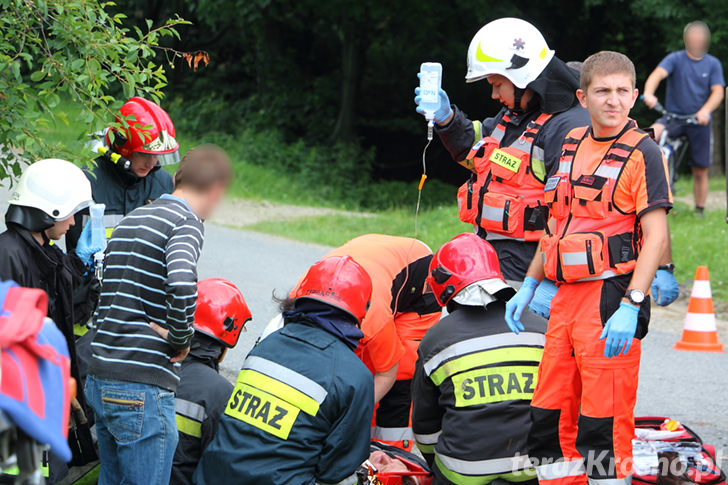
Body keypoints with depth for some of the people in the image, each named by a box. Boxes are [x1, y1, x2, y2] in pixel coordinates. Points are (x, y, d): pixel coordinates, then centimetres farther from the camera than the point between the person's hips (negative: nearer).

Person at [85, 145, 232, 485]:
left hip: (99, 380, 8)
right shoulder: (185, 223, -9)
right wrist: (181, 340, -13)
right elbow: (182, 285, -29)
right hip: (144, 387, -8)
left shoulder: (130, 220, 18)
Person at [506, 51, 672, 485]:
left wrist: (630, 307, -21)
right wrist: (529, 286, 19)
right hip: (566, 297, 7)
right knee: (550, 417, 8)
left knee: (604, 422, -8)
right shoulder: (572, 145, 15)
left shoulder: (643, 152, -6)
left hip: (613, 297, -7)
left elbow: (656, 237, -12)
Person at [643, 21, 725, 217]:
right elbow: (658, 74, -18)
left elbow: (718, 92, -5)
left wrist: (705, 110, -26)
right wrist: (648, 93, -40)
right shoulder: (675, 59, -1)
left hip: (699, 122, 1)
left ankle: (699, 211, 19)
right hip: (674, 117, -1)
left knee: (700, 171, 4)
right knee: (652, 133, -34)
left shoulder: (713, 64, 4)